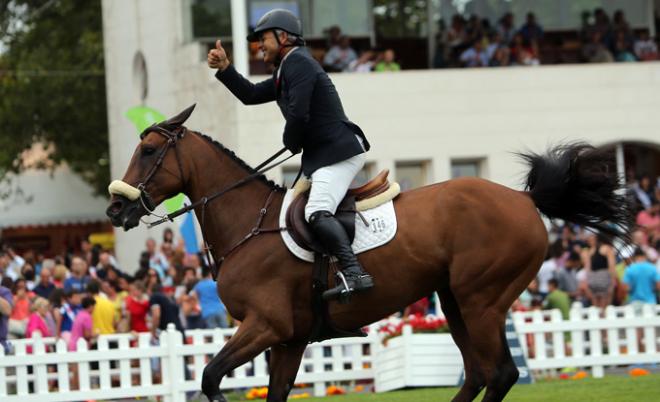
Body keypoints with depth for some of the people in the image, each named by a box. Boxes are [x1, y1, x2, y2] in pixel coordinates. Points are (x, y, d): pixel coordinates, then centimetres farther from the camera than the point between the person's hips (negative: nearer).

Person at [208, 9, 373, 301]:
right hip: (322, 155, 12)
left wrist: (291, 143, -1)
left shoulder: (298, 63, -10)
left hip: (339, 152, -12)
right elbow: (251, 95, 26)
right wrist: (224, 68, 16)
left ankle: (354, 273, -41)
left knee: (317, 212, -27)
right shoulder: (286, 70, 23)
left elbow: (298, 115, -20)